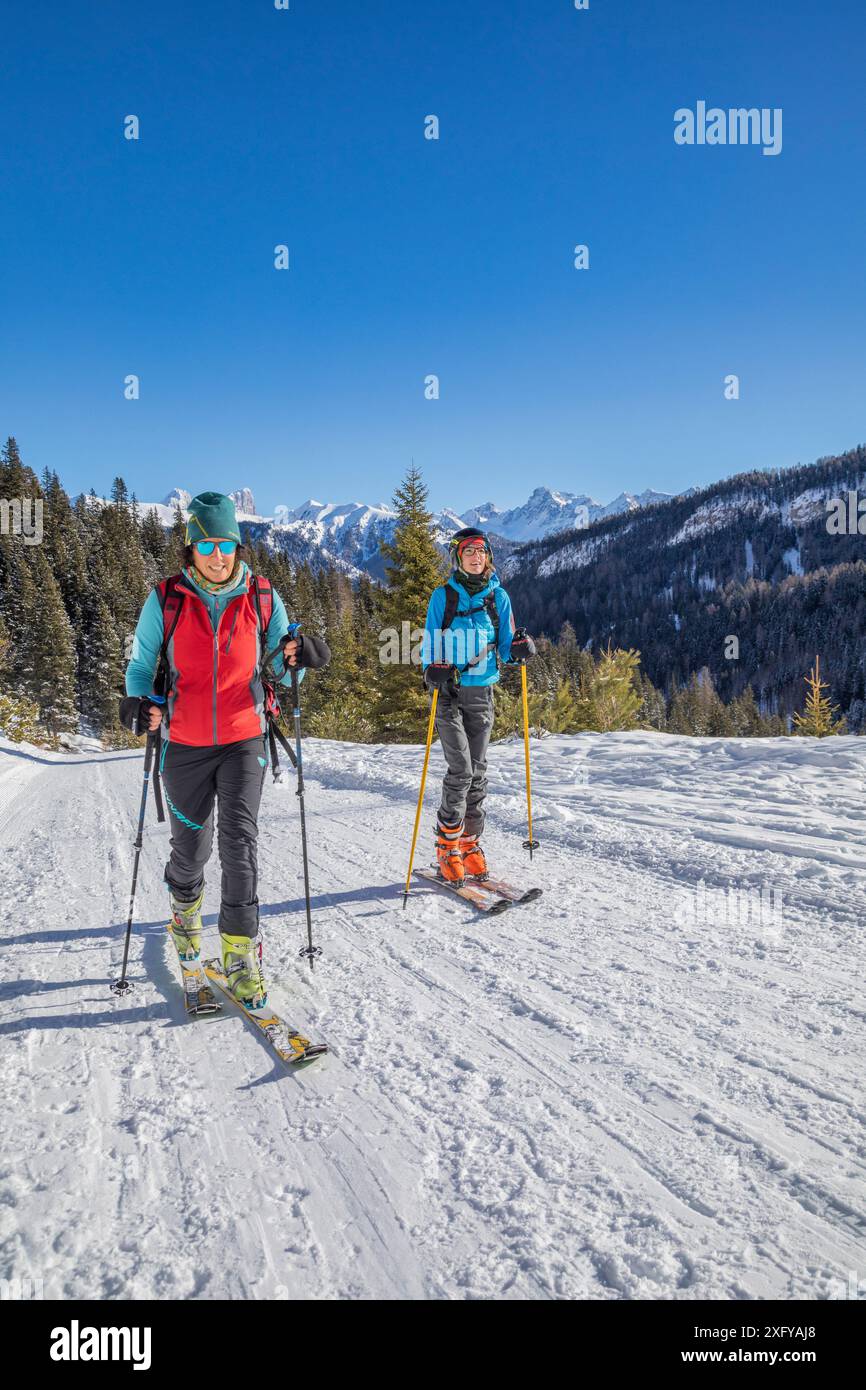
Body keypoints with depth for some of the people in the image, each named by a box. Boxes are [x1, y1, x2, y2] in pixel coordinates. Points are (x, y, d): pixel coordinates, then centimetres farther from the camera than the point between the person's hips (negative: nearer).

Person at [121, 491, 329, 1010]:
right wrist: (142, 702, -17)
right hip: (186, 744, 1)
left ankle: (242, 953, 0)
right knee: (192, 846, 12)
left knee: (240, 840, -12)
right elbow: (142, 663, 4)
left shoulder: (262, 598, -2)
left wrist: (295, 657, -20)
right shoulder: (165, 599, -4)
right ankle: (185, 910, 46)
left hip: (244, 739, 0)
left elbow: (280, 671, 3)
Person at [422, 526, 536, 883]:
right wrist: (433, 670, -17)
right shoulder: (443, 596, 1)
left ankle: (470, 844, 16)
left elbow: (505, 648, 9)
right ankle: (447, 846, 2)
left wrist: (520, 647, -13)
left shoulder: (498, 596, 7)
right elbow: (431, 644, 3)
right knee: (461, 770, -11)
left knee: (478, 772, 5)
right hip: (448, 692, -3)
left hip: (481, 693, 3)